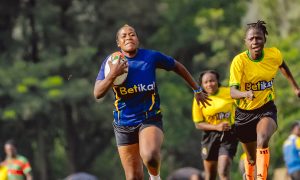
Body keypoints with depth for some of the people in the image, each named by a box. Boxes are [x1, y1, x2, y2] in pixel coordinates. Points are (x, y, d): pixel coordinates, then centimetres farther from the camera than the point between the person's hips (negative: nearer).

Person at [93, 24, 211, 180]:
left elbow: (177, 67, 13)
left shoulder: (151, 56, -4)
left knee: (150, 157, -31)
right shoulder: (111, 62, -4)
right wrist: (112, 75, -29)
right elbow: (97, 94, -12)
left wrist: (197, 90, 19)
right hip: (124, 124, 1)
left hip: (150, 119, -1)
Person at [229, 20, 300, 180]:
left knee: (262, 140, -32)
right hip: (244, 113, 0)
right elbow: (232, 91, -28)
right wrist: (246, 94, -49)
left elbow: (282, 65, 15)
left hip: (266, 109, 0)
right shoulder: (239, 61, -20)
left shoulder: (274, 54, -11)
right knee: (251, 158, 13)